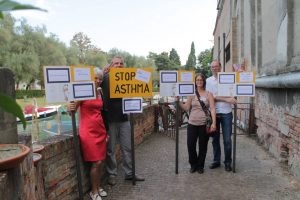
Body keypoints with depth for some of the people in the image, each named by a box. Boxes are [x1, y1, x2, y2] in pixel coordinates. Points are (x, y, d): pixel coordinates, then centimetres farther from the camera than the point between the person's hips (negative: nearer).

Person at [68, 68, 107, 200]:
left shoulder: (99, 92, 10)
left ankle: (98, 187, 29)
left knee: (99, 162, 11)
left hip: (100, 130, 6)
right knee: (96, 162, -3)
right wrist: (70, 109, -32)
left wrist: (105, 130, 15)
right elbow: (72, 110, -8)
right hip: (88, 131, -6)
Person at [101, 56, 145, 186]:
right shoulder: (106, 77, 1)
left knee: (127, 147, 9)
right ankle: (112, 174, 22)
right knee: (110, 149, 6)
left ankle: (129, 173, 23)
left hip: (124, 117, 3)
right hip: (110, 118, -3)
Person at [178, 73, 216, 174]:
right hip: (192, 124, 1)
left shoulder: (208, 94, 4)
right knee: (190, 145, 1)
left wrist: (213, 123, -12)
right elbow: (186, 108, 3)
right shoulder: (191, 94, 6)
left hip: (204, 124, -1)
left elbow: (212, 109, -3)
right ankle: (193, 164, 26)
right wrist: (178, 101, -11)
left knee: (203, 146, 8)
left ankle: (200, 165, 28)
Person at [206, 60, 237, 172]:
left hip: (226, 113, -1)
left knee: (227, 139, 2)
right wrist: (226, 99, -16)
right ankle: (216, 160, 23)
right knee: (215, 139, 10)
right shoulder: (208, 81, 5)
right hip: (214, 113, 1)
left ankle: (228, 162, 17)